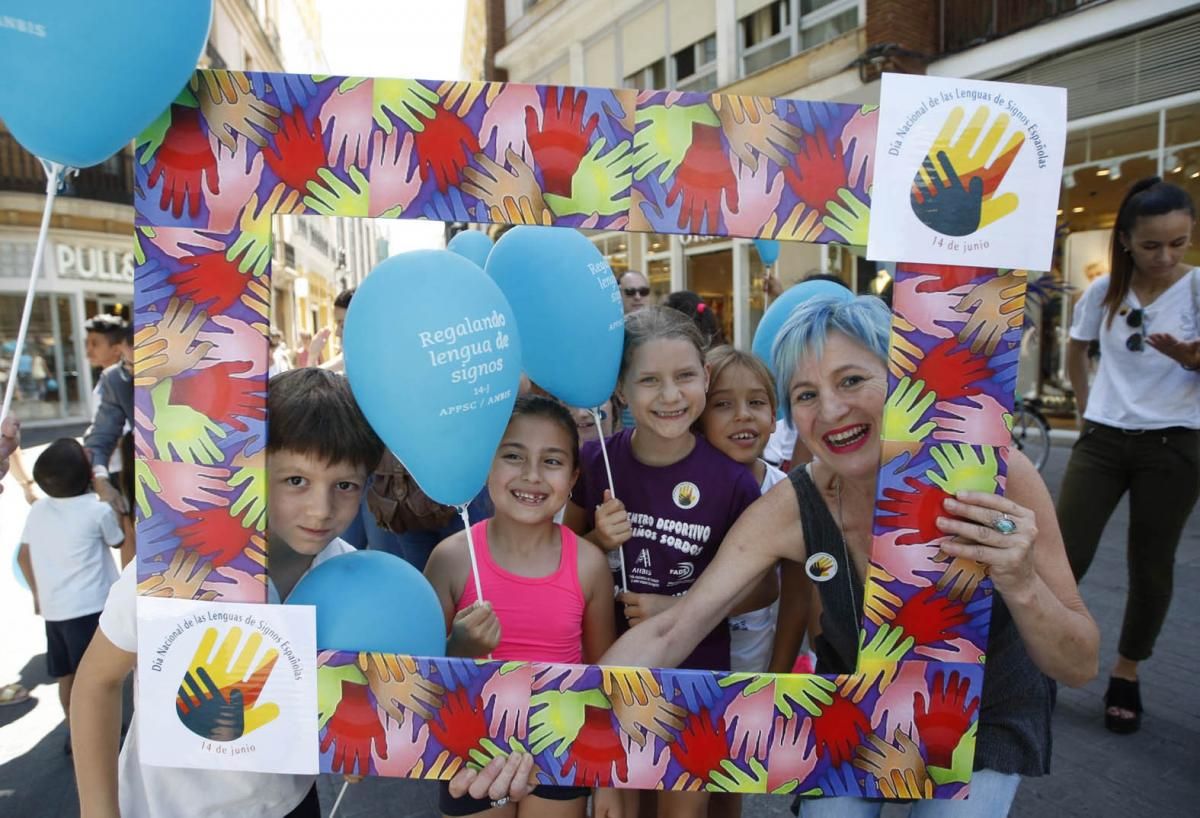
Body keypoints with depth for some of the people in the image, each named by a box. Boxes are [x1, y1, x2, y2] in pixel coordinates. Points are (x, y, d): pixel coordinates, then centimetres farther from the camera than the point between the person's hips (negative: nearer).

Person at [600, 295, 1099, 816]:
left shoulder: (994, 476, -29)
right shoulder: (790, 509, -27)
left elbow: (1079, 668, -21)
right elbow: (668, 634, -27)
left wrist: (1022, 587, -42)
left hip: (986, 715, 0)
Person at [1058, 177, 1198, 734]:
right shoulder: (1104, 291, 1)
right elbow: (1075, 350, 18)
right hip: (1103, 439, 1)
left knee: (1151, 566, 8)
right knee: (1066, 556, -2)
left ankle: (1126, 675, 26)